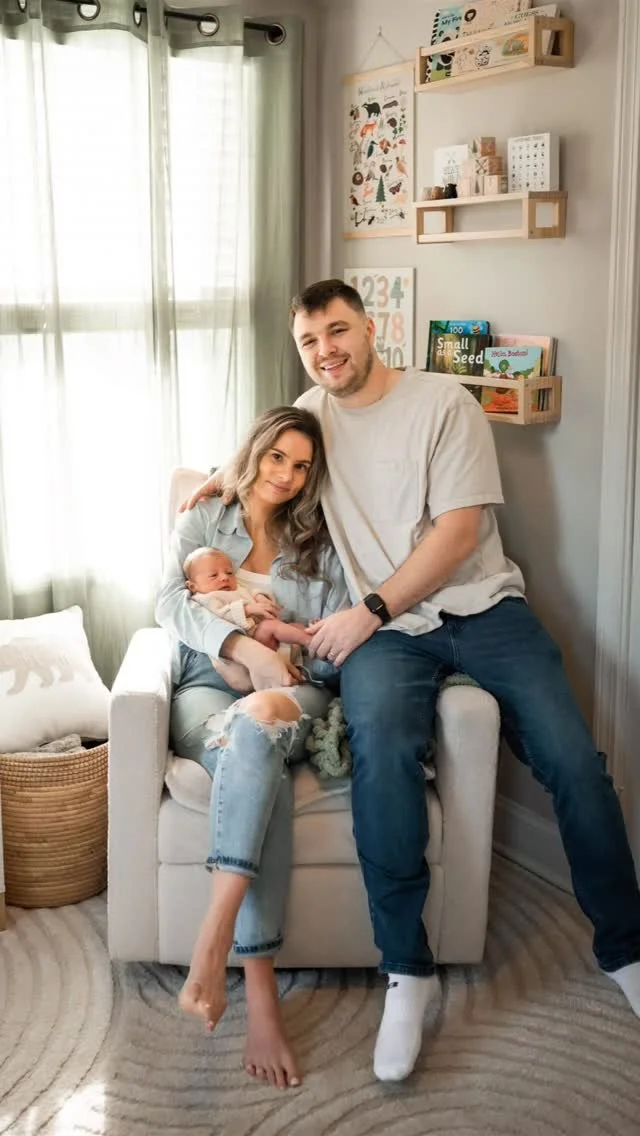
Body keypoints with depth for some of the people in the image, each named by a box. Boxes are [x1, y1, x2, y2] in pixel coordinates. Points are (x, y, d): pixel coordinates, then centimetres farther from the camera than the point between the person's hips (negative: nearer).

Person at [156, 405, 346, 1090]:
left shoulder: (319, 545, 21)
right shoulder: (201, 523, 17)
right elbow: (171, 604, -1)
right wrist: (245, 647, -18)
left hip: (288, 697, 1)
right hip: (208, 691, -1)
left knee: (259, 720, -40)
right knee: (266, 780, -38)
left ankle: (215, 939, -48)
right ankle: (260, 995, -42)